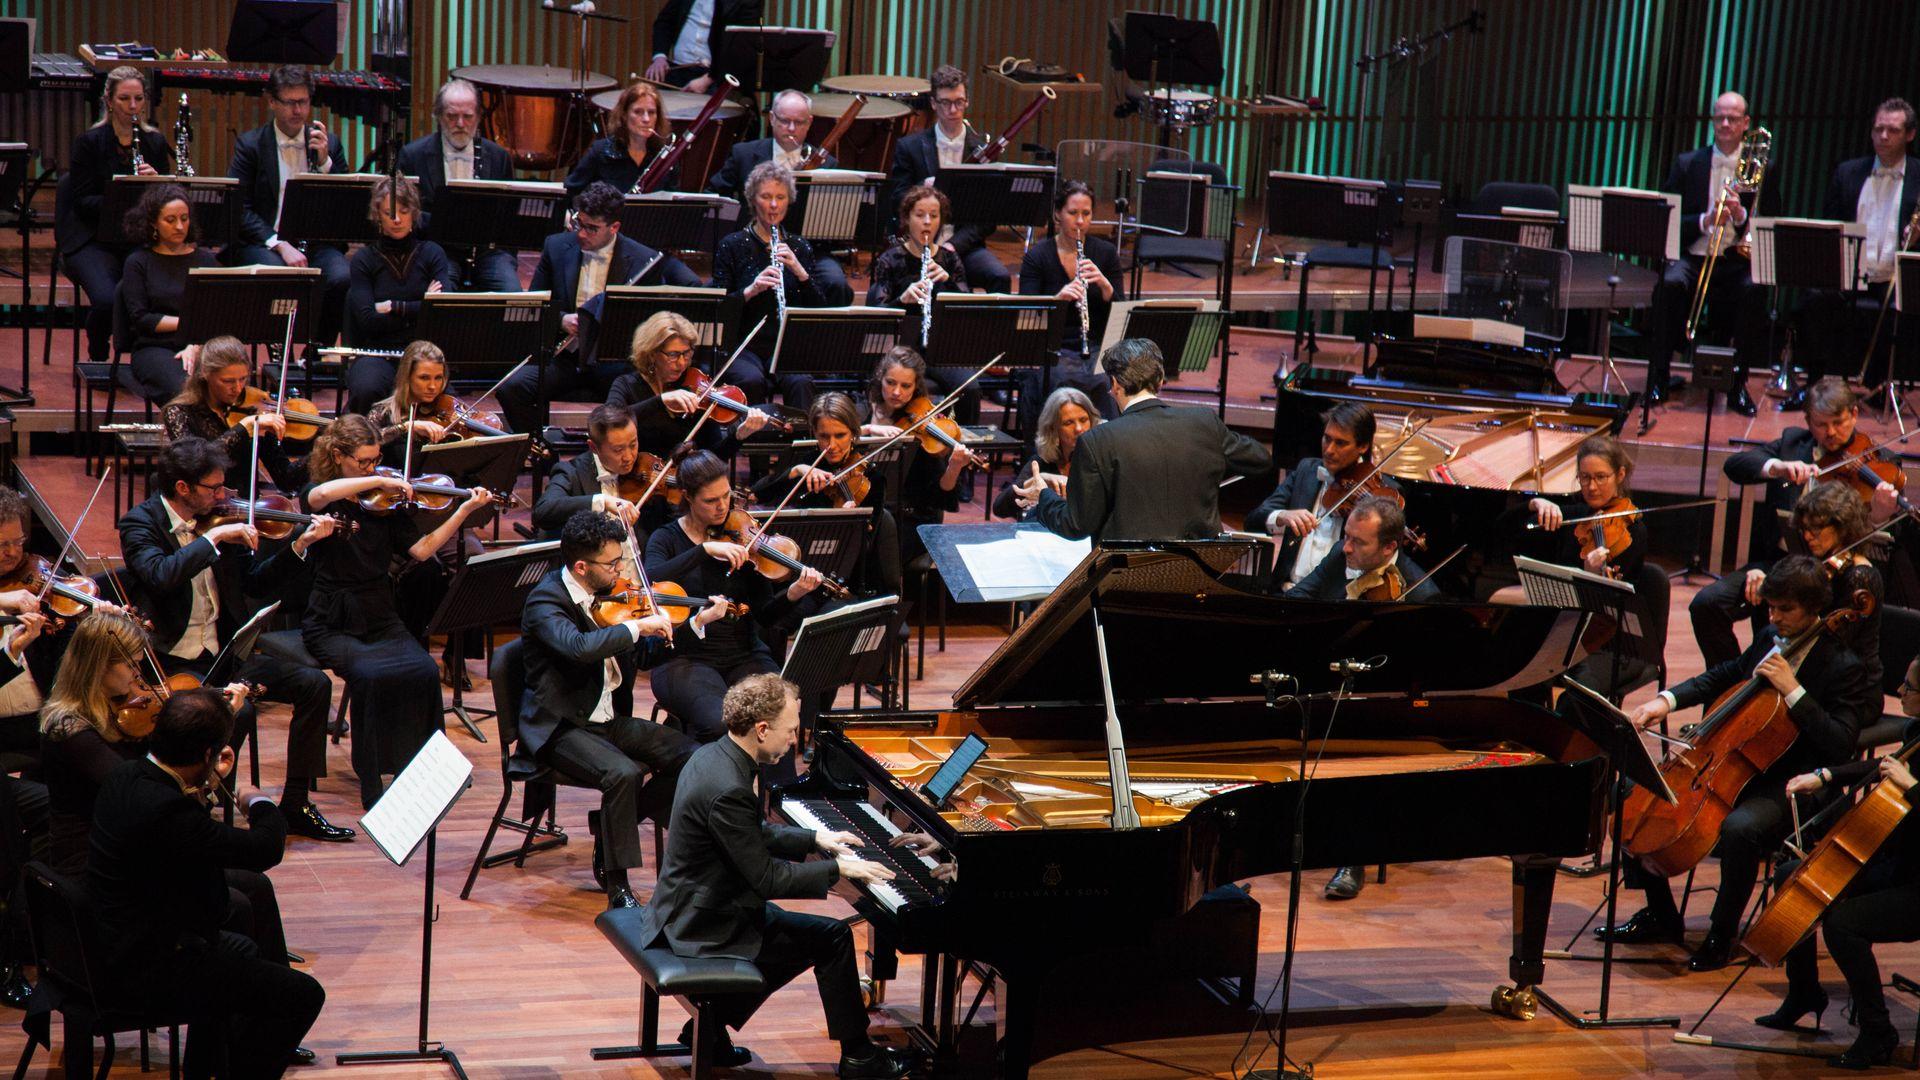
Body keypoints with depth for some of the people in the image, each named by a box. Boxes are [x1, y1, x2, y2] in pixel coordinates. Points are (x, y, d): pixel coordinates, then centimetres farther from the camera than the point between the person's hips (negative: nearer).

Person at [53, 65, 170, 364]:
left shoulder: (155, 143, 11)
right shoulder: (88, 143, -1)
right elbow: (82, 202, -6)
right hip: (93, 240, -3)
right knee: (107, 299, -31)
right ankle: (98, 360, 0)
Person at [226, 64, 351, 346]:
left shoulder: (329, 143, 11)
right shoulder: (250, 145, 3)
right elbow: (239, 210, -4)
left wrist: (325, 161, -8)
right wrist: (279, 245, -18)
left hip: (316, 242, 2)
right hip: (263, 243, -2)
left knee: (341, 278, -30)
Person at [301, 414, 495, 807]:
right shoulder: (317, 495, -1)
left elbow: (421, 550, 3)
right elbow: (320, 496, -27)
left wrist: (464, 511, -5)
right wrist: (379, 481, -24)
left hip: (381, 620, 4)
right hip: (333, 625, -4)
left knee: (425, 671, -24)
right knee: (371, 675, -31)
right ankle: (371, 783, -18)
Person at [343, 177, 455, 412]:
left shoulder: (431, 253, 10)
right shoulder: (363, 259, 7)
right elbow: (368, 321, -6)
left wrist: (392, 307, -5)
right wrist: (421, 307, -4)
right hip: (378, 353, 0)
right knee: (365, 389, -34)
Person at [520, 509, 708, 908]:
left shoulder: (608, 593, 6)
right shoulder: (545, 602, -17)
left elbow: (643, 655, 18)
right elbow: (578, 647, -39)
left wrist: (698, 621, 10)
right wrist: (638, 626, -30)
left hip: (607, 720, 8)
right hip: (562, 729, -8)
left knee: (692, 756, -6)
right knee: (623, 773, -33)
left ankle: (608, 831, 8)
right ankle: (618, 890, -21)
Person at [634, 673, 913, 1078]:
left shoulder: (712, 756, 2)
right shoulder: (728, 790, -29)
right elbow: (767, 879, -23)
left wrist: (816, 838, 12)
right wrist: (838, 868, -14)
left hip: (684, 907, 10)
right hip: (709, 925, -10)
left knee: (799, 935, 23)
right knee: (832, 937, -2)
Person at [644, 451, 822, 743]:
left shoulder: (741, 536, 7)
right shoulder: (667, 539, 2)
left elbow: (766, 616, 0)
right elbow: (651, 582, -22)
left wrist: (792, 595, -21)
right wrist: (705, 549, -27)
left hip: (744, 657, 3)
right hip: (685, 660, -2)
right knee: (720, 723, -32)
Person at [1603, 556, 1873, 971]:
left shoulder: (1842, 667, -13)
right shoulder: (1770, 640, 8)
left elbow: (1839, 745, -23)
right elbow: (1723, 676, 23)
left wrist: (1793, 690, -27)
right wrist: (1668, 700, 5)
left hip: (1790, 789, -8)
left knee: (1740, 827, -39)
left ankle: (1721, 936, -18)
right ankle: (1660, 916, 9)